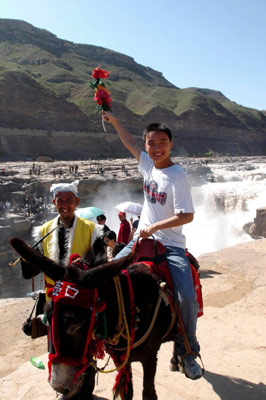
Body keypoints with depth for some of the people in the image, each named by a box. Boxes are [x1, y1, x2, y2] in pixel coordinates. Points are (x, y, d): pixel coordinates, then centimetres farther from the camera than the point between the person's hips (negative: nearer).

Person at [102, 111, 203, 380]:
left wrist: (154, 226, -22)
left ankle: (185, 353, 4)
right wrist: (113, 121, 25)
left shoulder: (177, 176, -13)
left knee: (187, 297, -19)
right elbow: (130, 144, 24)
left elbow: (187, 216, -19)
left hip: (170, 245, -6)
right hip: (141, 239, 6)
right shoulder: (148, 165, 6)